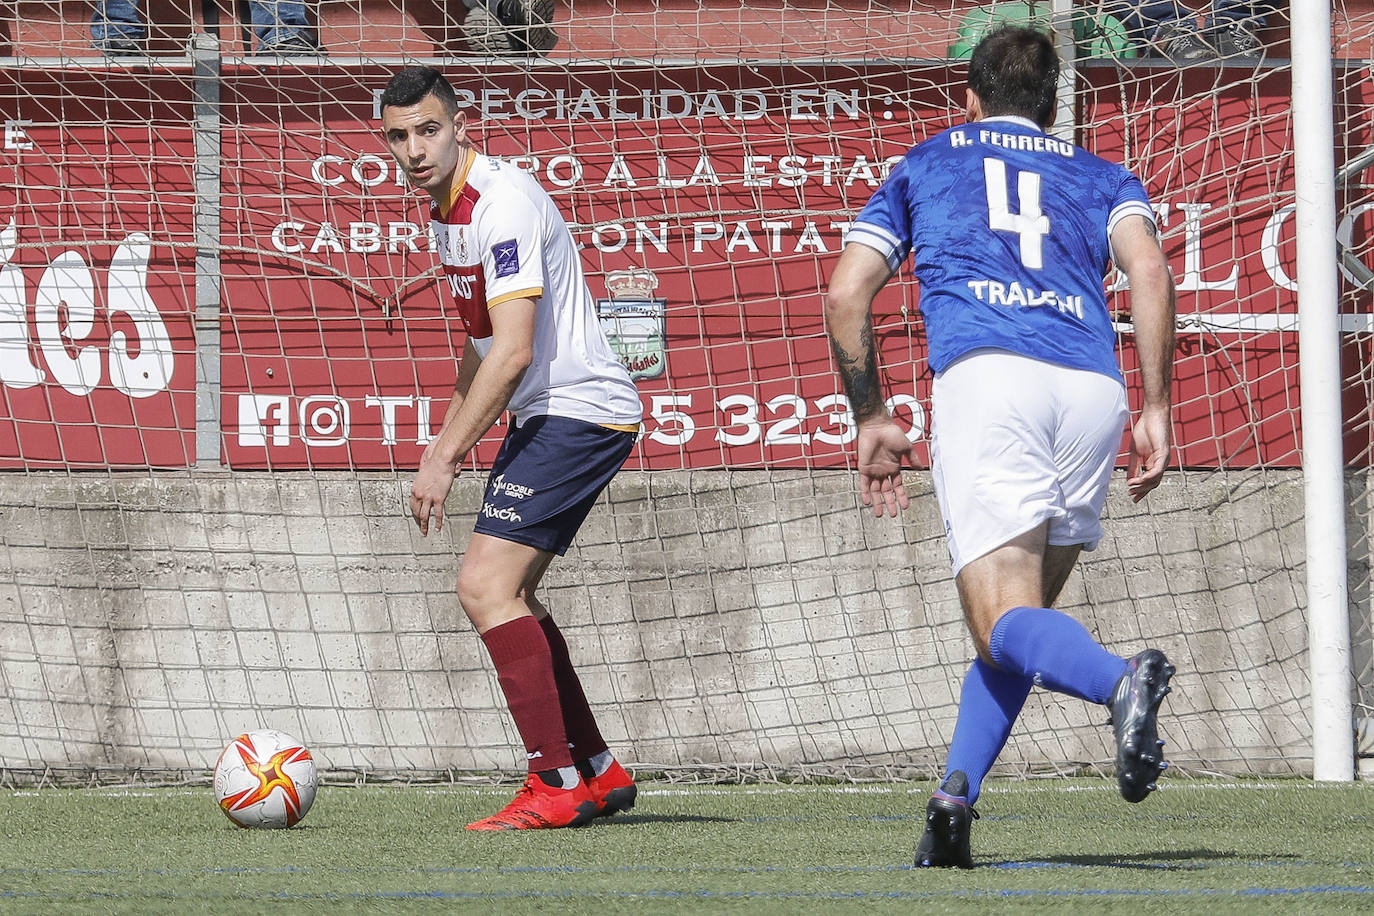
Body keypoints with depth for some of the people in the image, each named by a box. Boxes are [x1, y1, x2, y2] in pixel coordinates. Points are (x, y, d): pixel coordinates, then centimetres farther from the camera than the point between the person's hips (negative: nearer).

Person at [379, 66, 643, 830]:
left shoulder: (503, 203, -20)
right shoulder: (450, 208, 12)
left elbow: (514, 350, -25)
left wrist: (444, 457, -23)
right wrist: (451, 435, 27)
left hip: (580, 412, -11)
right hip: (547, 416, 11)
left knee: (485, 586, -16)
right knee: (508, 595, 15)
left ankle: (557, 785, -15)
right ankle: (598, 772, 21)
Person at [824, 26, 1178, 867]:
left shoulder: (924, 166, 28)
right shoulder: (1099, 176, 28)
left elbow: (846, 297, 19)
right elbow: (1149, 269, 7)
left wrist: (873, 418, 29)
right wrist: (1157, 409, 7)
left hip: (986, 373, -3)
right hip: (1092, 386, 3)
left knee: (1007, 625, -13)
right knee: (1020, 618, 16)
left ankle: (1120, 680, -44)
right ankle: (956, 796, -1)